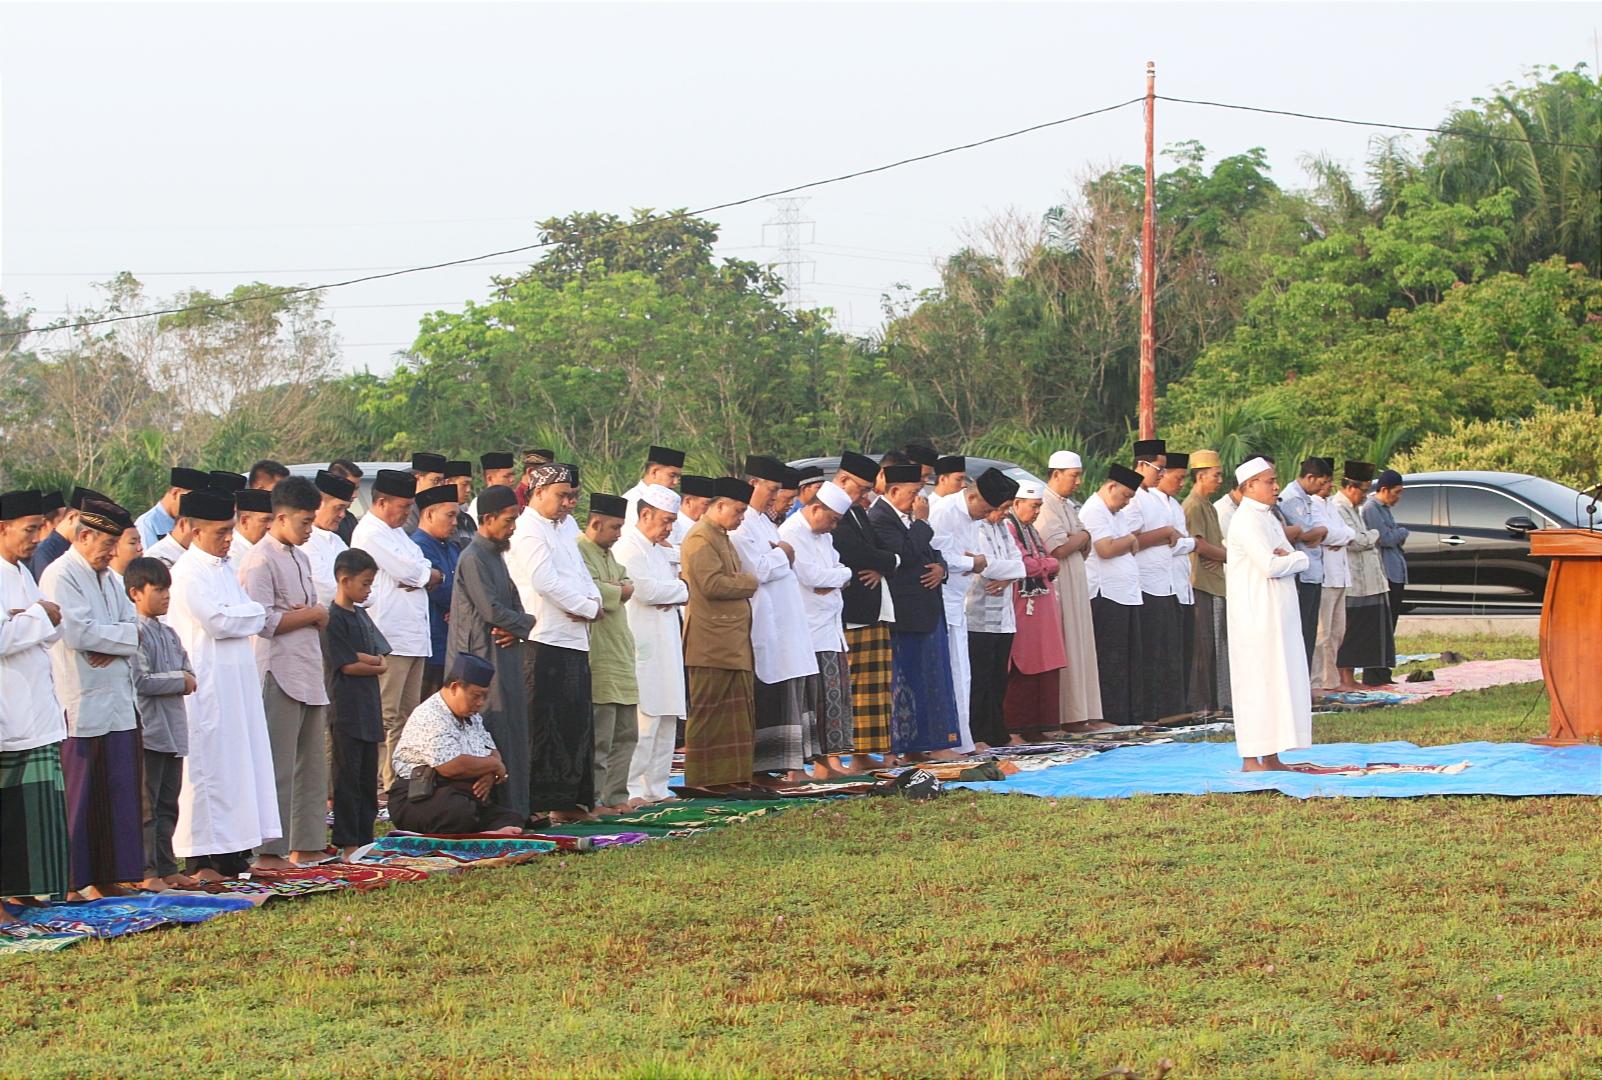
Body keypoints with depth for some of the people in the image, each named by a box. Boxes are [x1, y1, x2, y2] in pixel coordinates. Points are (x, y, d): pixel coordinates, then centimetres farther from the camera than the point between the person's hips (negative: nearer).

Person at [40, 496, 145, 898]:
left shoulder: (106, 577, 18)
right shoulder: (61, 576, -10)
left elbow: (134, 621, 11)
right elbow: (78, 632, -20)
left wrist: (113, 647, -10)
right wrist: (127, 636, -6)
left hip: (117, 700, 8)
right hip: (82, 703, -8)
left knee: (117, 790, 8)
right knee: (83, 796, -5)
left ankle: (106, 876, 13)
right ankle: (79, 880, 0)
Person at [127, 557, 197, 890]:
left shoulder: (169, 633, 16)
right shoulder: (135, 632, -11)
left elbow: (188, 673, 15)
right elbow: (141, 682, -19)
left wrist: (187, 681, -8)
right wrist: (178, 679, -11)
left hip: (173, 730, 9)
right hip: (148, 731, -9)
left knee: (168, 803, 13)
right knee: (146, 804, -5)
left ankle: (166, 868, 19)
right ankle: (146, 872, -3)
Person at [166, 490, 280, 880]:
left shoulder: (226, 569, 17)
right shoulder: (187, 573, -11)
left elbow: (255, 620, 18)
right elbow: (217, 622, -19)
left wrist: (242, 614, -2)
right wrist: (252, 612, -4)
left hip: (238, 681, 9)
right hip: (207, 683, -9)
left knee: (243, 759, 8)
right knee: (209, 764, -7)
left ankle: (233, 855, 12)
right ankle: (201, 860, -4)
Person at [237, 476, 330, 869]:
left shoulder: (300, 557, 19)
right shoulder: (260, 560, -10)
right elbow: (263, 620, -18)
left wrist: (316, 615, 0)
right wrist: (311, 615, -8)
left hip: (309, 674, 9)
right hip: (278, 673, -9)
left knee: (312, 763, 11)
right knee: (277, 767, -8)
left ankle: (305, 846, 16)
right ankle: (269, 851, -6)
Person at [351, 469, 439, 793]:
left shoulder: (396, 532, 22)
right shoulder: (370, 533, -9)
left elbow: (421, 573, 18)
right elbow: (411, 573, -15)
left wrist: (420, 577, -4)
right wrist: (432, 575, 5)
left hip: (413, 637, 10)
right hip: (388, 639, -10)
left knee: (406, 716, 12)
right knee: (384, 717, -11)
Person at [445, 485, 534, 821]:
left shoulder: (495, 555, 18)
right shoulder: (474, 559, -12)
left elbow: (513, 604, 18)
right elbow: (491, 609, -17)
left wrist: (516, 630, -4)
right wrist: (528, 623, -3)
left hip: (505, 656, 9)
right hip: (484, 658, -9)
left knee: (512, 736, 9)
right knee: (495, 736, -9)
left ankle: (515, 811, 12)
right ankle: (502, 810, -8)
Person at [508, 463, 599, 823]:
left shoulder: (566, 527, 18)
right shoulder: (528, 531, -10)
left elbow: (581, 574, 19)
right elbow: (545, 581, -20)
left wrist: (591, 600, -3)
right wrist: (589, 608, -11)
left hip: (573, 640, 9)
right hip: (544, 641, -9)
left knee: (576, 723, 10)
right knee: (542, 725, -8)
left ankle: (567, 803, 16)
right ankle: (533, 805, -6)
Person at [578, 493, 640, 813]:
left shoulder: (608, 554, 21)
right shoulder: (579, 552, -11)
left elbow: (628, 586, 12)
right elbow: (593, 592, -24)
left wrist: (611, 590, -9)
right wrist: (618, 591, -5)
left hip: (620, 652, 10)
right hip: (598, 657, -10)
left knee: (626, 733, 12)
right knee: (600, 736, -8)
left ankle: (616, 795, 18)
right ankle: (593, 799, -4)